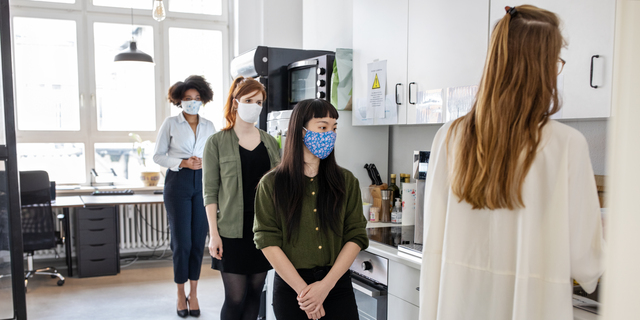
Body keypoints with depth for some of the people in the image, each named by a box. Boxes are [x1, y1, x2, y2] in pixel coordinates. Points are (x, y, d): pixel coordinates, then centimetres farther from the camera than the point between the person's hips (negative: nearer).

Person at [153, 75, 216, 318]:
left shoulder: (208, 126, 10)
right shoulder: (171, 124, 2)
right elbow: (158, 156, 0)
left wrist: (204, 162, -8)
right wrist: (183, 163, -14)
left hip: (202, 183, 3)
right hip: (178, 182, -2)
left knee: (198, 241, 4)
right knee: (182, 241, -1)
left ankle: (193, 294, 17)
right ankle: (181, 294, 17)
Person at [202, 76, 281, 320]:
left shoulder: (270, 142, 9)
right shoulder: (217, 142, -2)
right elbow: (210, 192, -4)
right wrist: (214, 233, -10)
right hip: (233, 231, -4)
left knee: (255, 293, 11)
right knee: (235, 297, -2)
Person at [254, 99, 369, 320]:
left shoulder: (346, 181, 2)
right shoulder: (272, 184, -3)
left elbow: (356, 235, -3)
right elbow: (268, 241, -8)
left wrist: (326, 285, -12)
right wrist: (303, 289, -14)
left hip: (337, 285, 1)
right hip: (290, 285, -1)